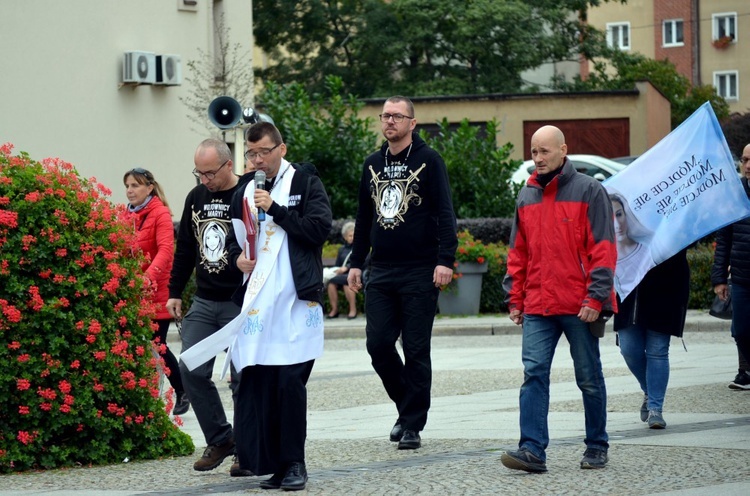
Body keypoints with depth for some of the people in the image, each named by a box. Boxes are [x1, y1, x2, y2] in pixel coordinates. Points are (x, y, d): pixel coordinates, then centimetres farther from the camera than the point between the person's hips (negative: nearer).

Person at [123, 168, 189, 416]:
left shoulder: (160, 214, -8)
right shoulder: (128, 215, 9)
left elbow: (165, 250, -19)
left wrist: (148, 277, -32)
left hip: (156, 292, -5)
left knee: (158, 345, -1)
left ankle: (182, 393, 18)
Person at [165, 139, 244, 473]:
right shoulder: (196, 198, 10)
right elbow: (184, 249, 18)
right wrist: (175, 292, 15)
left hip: (241, 304, -6)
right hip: (203, 303, 6)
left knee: (243, 377, -2)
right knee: (191, 370, -2)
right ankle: (220, 440, 11)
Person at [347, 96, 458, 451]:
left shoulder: (428, 161, -2)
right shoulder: (372, 165, 14)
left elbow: (445, 213, -7)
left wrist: (445, 260, -17)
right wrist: (356, 262, 16)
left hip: (420, 273, -5)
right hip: (380, 274, 5)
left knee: (416, 351, -1)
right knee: (378, 344, -1)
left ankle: (413, 424, 5)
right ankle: (406, 406, 19)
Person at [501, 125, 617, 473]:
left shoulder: (588, 191, -3)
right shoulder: (527, 196, 13)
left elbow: (603, 248, -7)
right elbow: (517, 252, 17)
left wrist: (596, 298, -13)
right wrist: (514, 298, 10)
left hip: (579, 307, -4)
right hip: (537, 307, 4)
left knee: (589, 378, 6)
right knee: (533, 373, -8)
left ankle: (597, 447, 18)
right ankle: (532, 449, -13)